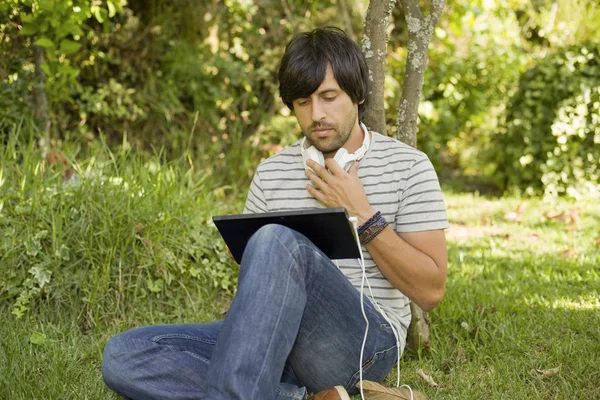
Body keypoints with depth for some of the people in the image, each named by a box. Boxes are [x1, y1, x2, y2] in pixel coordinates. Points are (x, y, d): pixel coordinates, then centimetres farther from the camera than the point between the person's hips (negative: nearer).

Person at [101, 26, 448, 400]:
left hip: (367, 343, -5)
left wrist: (364, 216, -7)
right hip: (279, 345, 5)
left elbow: (431, 291, 0)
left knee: (276, 240, -34)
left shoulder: (407, 166, 4)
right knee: (122, 356, -18)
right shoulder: (272, 173, 15)